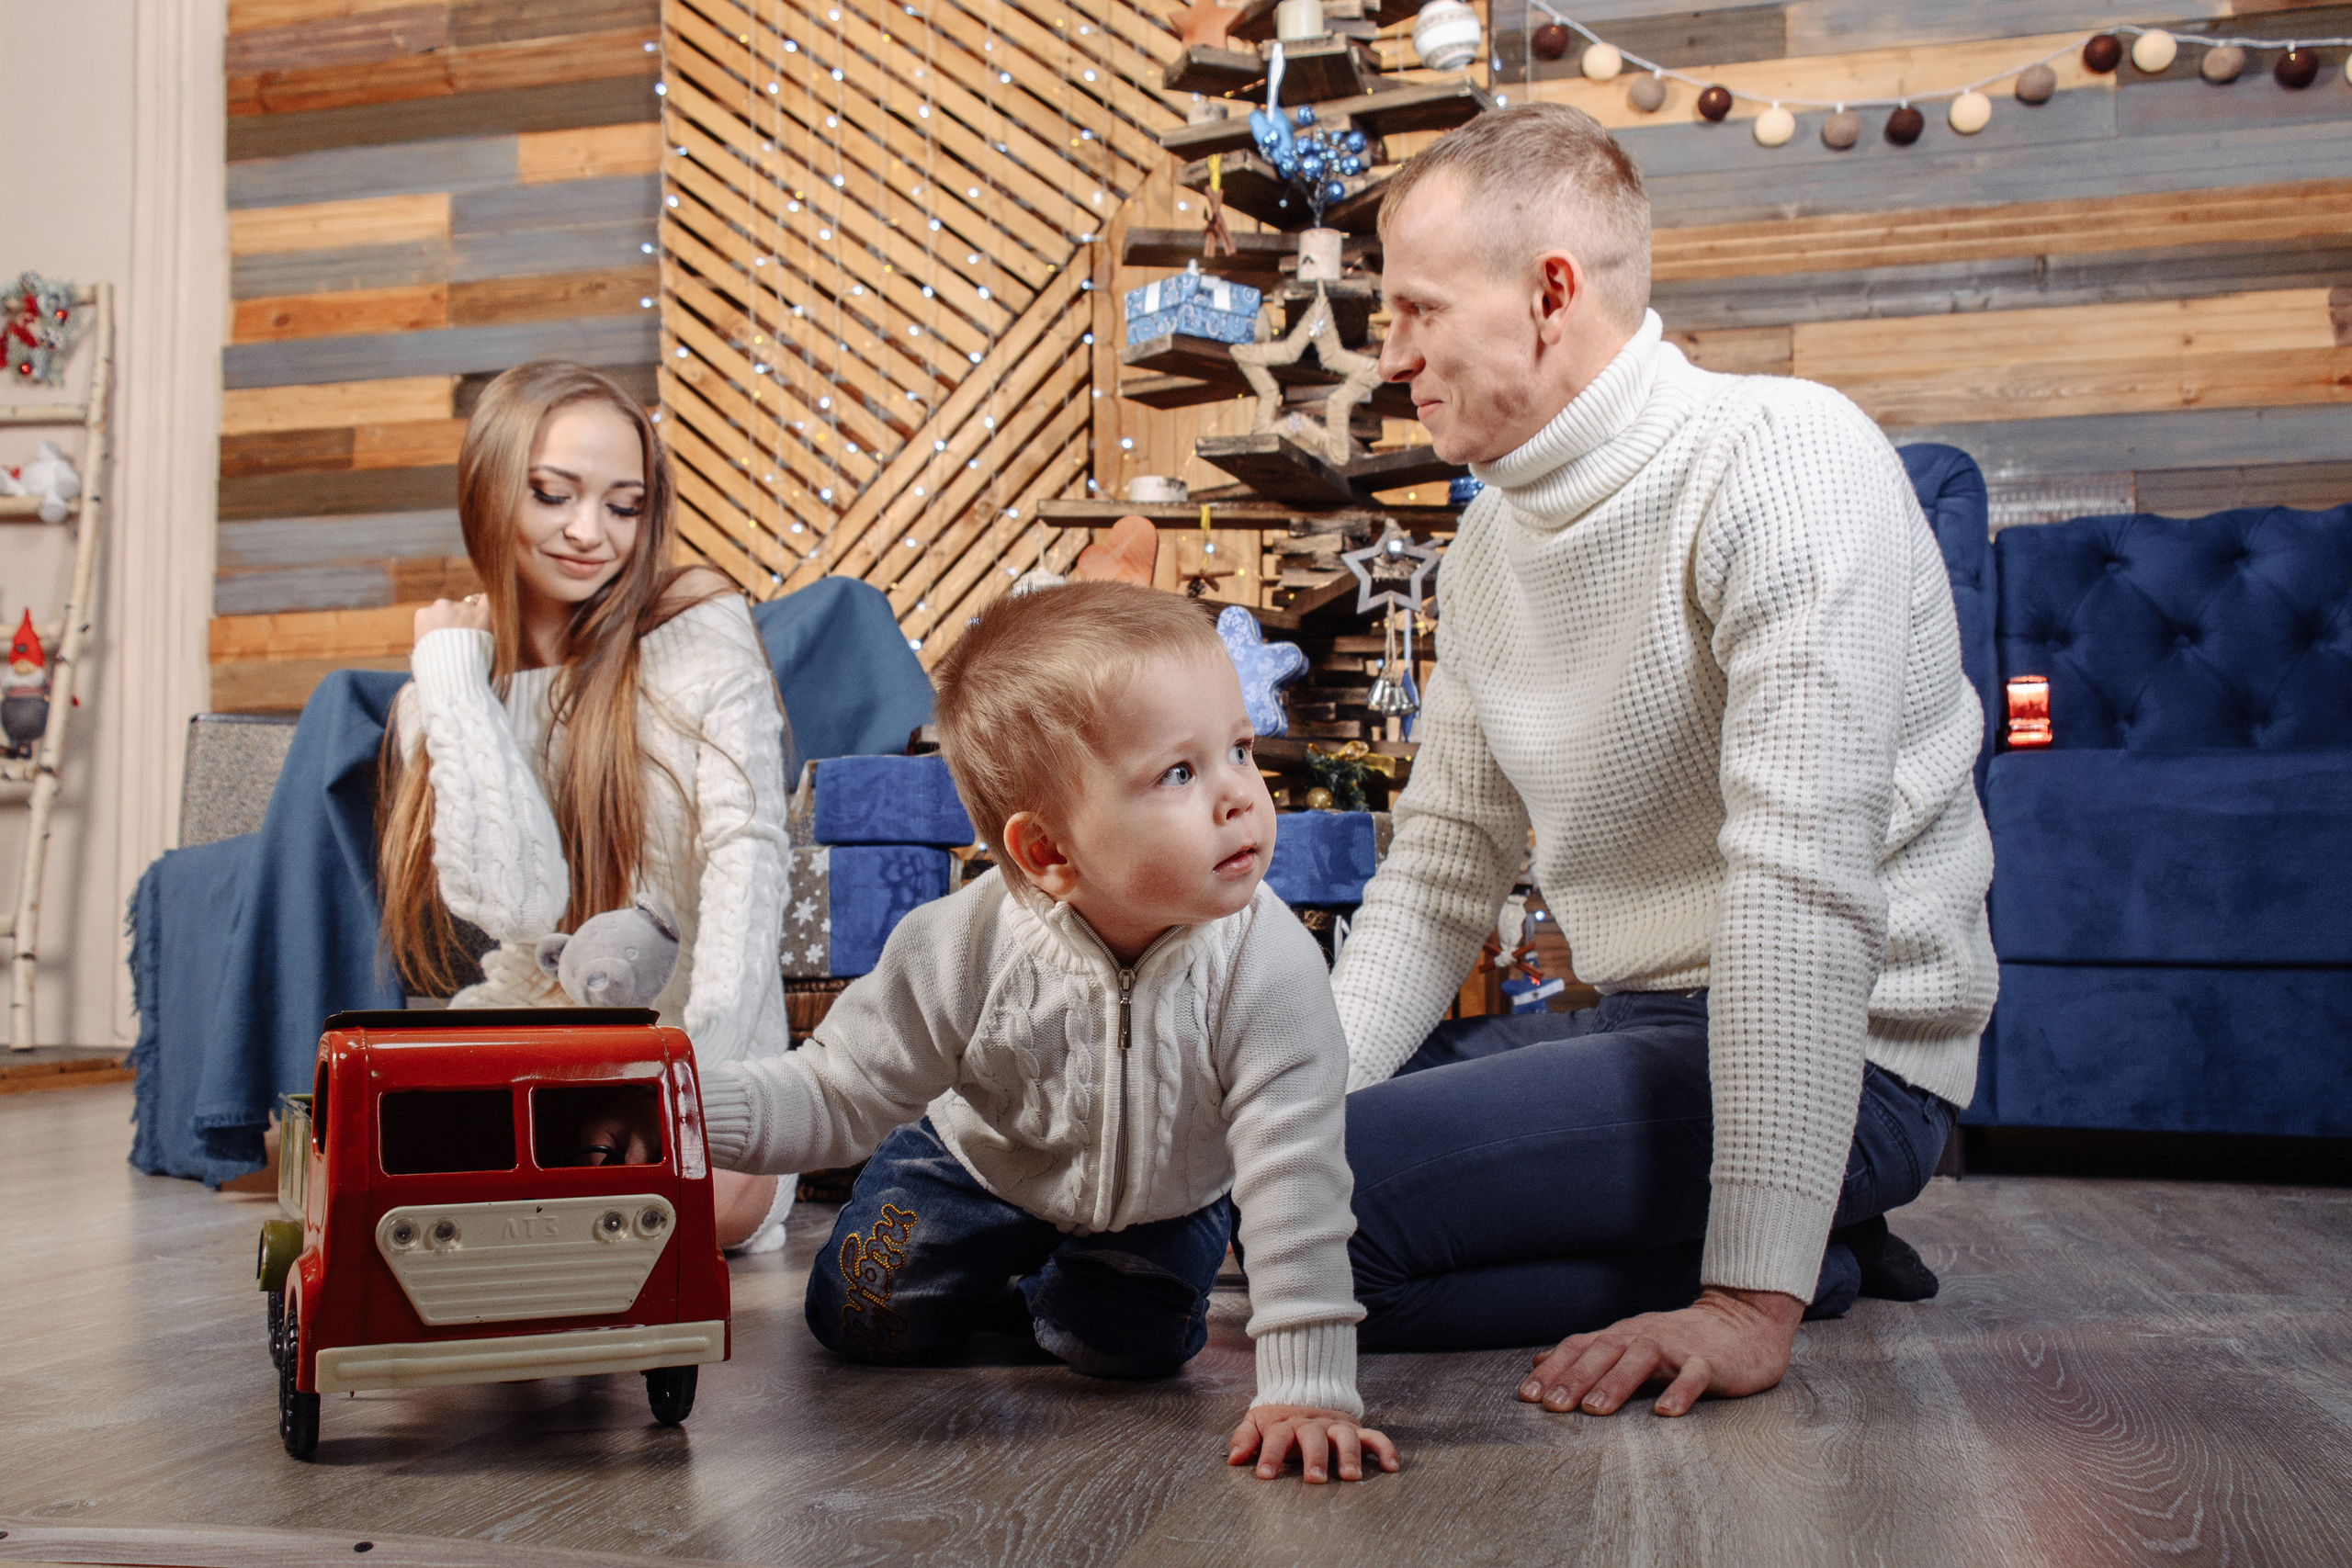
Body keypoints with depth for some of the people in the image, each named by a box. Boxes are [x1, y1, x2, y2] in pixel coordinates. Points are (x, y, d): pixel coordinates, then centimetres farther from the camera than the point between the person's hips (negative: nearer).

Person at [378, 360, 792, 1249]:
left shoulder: (703, 632, -3)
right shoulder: (438, 702, 4)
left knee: (717, 1191, -34)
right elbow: (522, 904, -14)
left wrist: (702, 1058, -27)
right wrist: (453, 675, -7)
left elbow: (747, 855, -13)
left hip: (701, 1053, -2)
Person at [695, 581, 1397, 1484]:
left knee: (1127, 1346, -10)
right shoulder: (965, 950, -35)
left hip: (1160, 1198, 0)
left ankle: (1036, 1293, 25)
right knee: (864, 1319, -2)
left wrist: (1309, 1390, -41)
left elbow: (1293, 1177, -37)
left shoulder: (1267, 968, -39)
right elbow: (839, 1097, -25)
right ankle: (989, 1281, 32)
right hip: (983, 1166, 0)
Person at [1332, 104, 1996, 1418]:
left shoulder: (1784, 461, -19)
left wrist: (1754, 1299, -30)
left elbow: (1804, 885, -27)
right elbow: (1441, 875, 11)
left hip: (1841, 1059, -9)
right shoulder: (1490, 540, 9)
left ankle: (1796, 1258, -5)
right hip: (1643, 1028, 9)